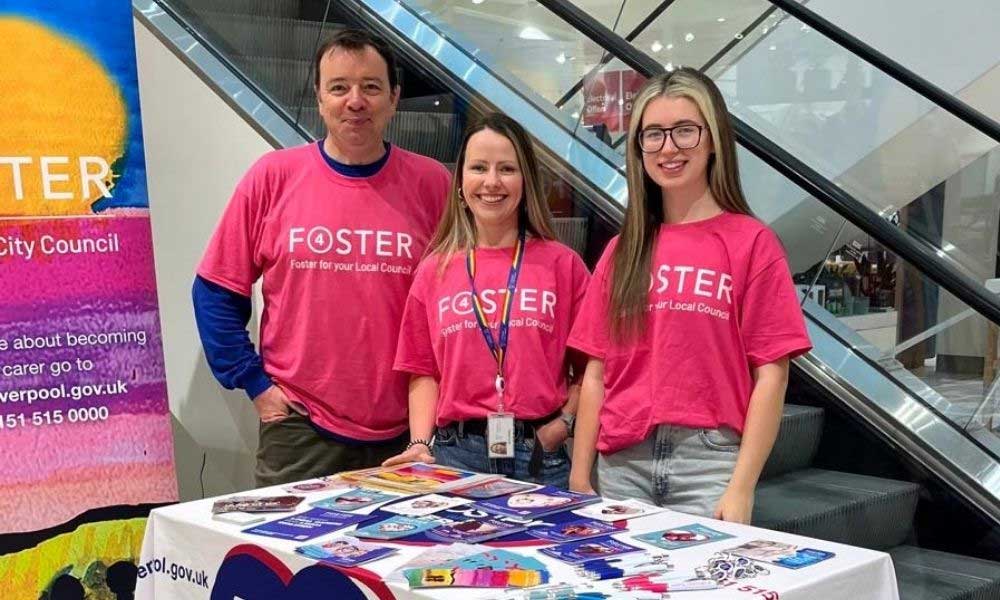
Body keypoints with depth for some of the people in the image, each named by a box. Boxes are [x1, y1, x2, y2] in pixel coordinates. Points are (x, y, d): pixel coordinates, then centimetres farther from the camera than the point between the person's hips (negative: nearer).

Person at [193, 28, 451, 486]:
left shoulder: (431, 183, -1)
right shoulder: (274, 175, -2)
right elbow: (217, 291, 3)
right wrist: (254, 382, -2)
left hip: (407, 435, 1)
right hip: (300, 429, -1)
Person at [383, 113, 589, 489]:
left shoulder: (562, 264, 2)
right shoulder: (434, 271, 6)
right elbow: (424, 371, 7)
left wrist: (565, 422, -10)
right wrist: (420, 444, -5)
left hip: (541, 456, -1)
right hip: (456, 454, 1)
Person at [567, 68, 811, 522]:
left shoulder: (751, 242, -1)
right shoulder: (622, 251, 11)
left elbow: (770, 374, -5)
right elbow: (596, 374, 9)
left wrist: (741, 488, -11)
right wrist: (579, 479, 4)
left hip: (709, 460, -3)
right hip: (622, 462, 4)